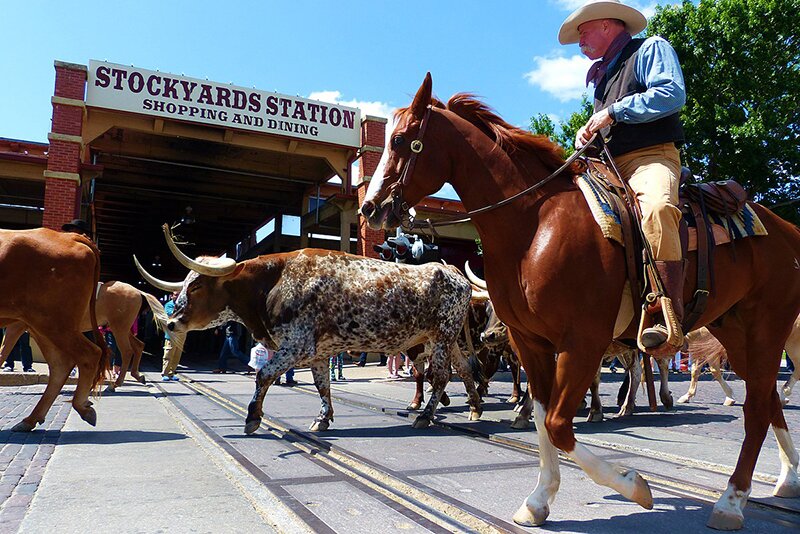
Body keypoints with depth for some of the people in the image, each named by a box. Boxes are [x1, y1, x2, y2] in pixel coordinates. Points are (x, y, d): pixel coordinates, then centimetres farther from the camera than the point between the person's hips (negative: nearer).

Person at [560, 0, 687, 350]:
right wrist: (588, 132, 13)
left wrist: (613, 112, -11)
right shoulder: (602, 74, 29)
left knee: (657, 207, -38)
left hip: (652, 157, -8)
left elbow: (673, 94, -11)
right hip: (608, 166, 8)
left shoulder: (651, 48, 7)